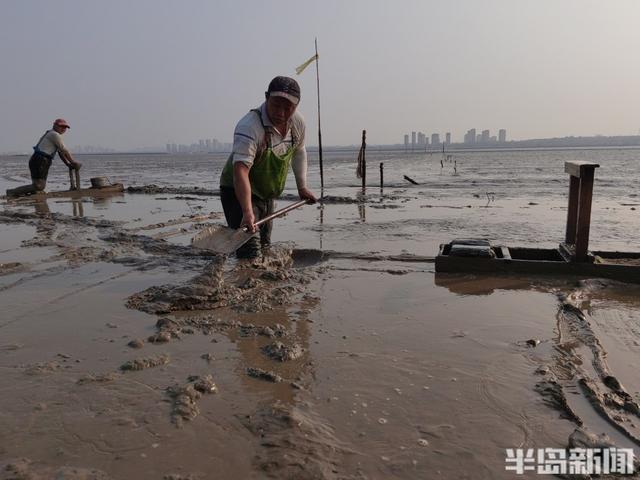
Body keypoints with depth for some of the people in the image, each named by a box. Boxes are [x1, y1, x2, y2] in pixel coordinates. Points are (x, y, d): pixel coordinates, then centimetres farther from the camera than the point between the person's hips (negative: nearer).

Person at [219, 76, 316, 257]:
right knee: (250, 251, -22)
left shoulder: (298, 123, -9)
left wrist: (302, 187, 11)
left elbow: (298, 152, 12)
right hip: (238, 192, -7)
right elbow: (241, 170, -42)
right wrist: (247, 212, -52)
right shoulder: (249, 126, -32)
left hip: (268, 194, 7)